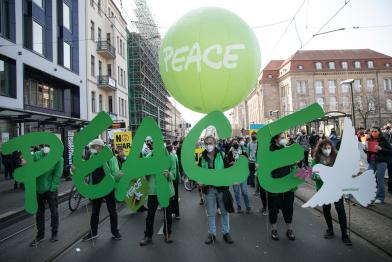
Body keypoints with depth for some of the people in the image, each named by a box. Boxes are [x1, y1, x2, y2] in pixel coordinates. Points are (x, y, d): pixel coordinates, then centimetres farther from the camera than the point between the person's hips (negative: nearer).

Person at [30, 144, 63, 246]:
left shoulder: (59, 159, -12)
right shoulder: (37, 155, -6)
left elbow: (57, 175, -11)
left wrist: (52, 188, -14)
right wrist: (25, 163, -34)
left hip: (51, 189, -2)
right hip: (38, 189, 3)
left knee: (54, 211, 8)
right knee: (39, 213, 14)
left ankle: (55, 233, 27)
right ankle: (40, 235, 30)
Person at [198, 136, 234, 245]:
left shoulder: (222, 155, -4)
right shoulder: (202, 158, 3)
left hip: (221, 187, -1)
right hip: (209, 188, 2)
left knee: (224, 211, 11)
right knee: (210, 213, 11)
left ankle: (226, 233, 27)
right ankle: (212, 233, 25)